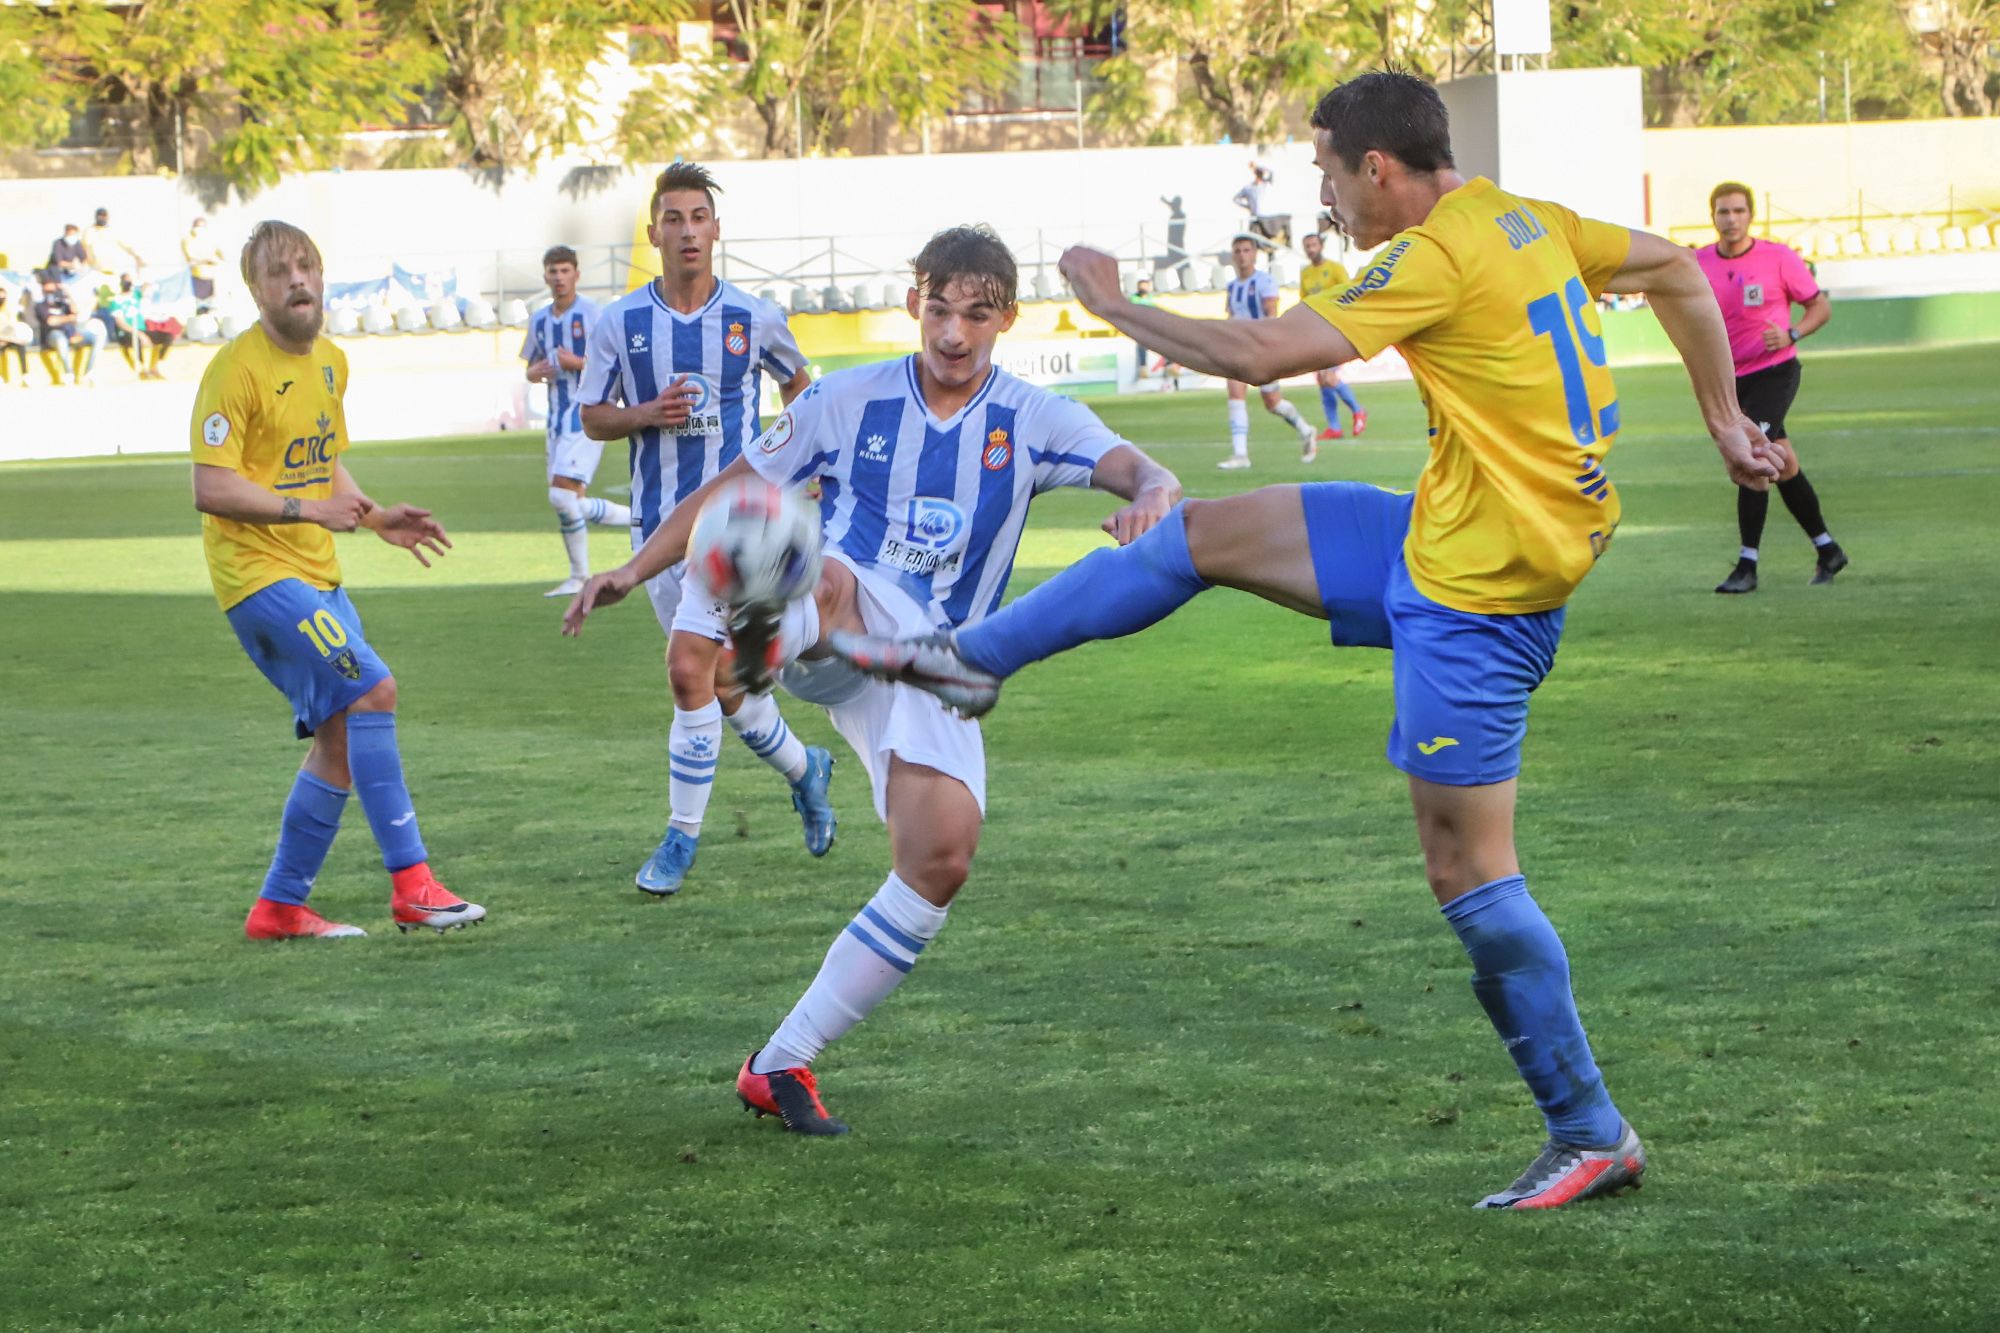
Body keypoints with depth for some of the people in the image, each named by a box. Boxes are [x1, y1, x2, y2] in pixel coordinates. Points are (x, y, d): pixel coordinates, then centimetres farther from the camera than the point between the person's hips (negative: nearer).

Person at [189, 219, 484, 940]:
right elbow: (210, 488, -18)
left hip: (318, 574, 9)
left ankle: (280, 906, 17)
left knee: (342, 737, 8)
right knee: (372, 689, -20)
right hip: (258, 572, -9)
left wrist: (376, 517, 12)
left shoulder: (331, 361, 13)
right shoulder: (236, 368, -13)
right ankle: (411, 884, -17)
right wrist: (308, 509, -24)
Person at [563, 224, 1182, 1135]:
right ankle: (766, 639, -80)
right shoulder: (851, 401, 6)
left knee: (943, 857, -16)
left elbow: (1136, 470, -11)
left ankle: (784, 1063, -6)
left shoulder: (1032, 422, 6)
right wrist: (634, 570, 3)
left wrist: (1150, 496, -37)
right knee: (825, 574, -39)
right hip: (841, 637, -2)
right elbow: (731, 489, 14)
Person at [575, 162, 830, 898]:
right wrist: (651, 413, -13)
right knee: (720, 678, 12)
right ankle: (804, 768, 40)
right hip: (658, 522, 3)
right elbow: (593, 417, 6)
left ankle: (682, 837, -8)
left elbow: (798, 383, 17)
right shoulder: (619, 323, 0)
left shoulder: (754, 318, -2)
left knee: (689, 665, -17)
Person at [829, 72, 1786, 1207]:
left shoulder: (1437, 258, -21)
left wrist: (1113, 306, -9)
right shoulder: (1526, 220, 7)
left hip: (1478, 585, -10)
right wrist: (1727, 425, 23)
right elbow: (1679, 270, 18)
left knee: (1468, 871, -4)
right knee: (1204, 535, 12)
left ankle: (1592, 1135, 5)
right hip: (1448, 539, 10)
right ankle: (972, 658, 25)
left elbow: (1259, 354, -23)